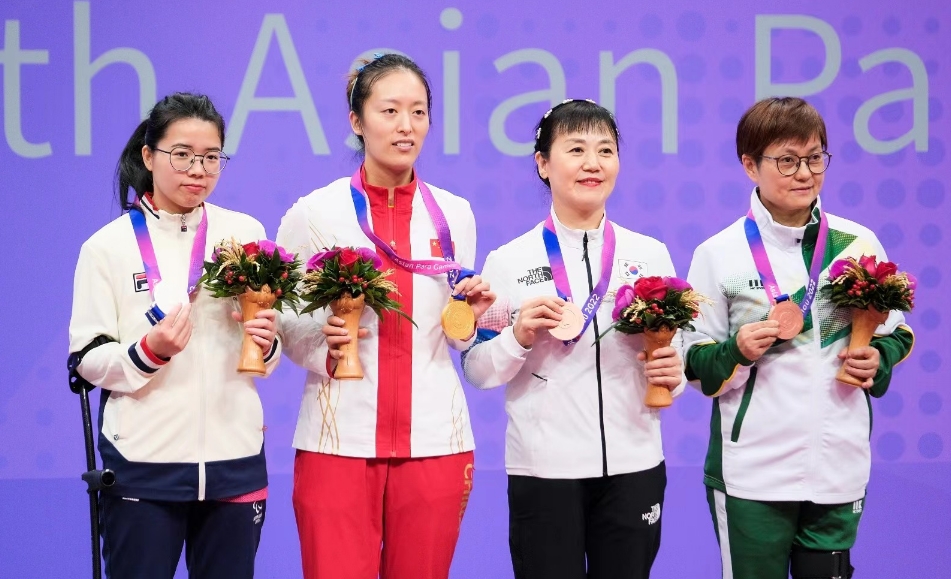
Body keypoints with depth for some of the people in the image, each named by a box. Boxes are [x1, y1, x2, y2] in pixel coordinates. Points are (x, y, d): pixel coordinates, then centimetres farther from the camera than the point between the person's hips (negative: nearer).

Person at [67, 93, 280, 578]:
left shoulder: (246, 233, 6)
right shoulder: (108, 246, -2)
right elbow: (87, 360, -2)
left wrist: (266, 343, -9)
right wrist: (148, 352, -20)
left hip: (234, 457, 2)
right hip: (141, 464, -2)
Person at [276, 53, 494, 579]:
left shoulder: (454, 215, 9)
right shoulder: (314, 213, 0)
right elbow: (283, 328, 4)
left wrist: (470, 317, -3)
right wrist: (322, 342, -16)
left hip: (435, 438, 2)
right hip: (339, 438, -2)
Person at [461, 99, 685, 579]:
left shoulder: (651, 255, 7)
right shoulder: (508, 261, 0)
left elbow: (675, 353, 14)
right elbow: (476, 371, 2)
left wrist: (672, 374, -7)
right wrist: (519, 337, -16)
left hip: (633, 467, 2)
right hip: (542, 470, -2)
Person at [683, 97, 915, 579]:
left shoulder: (859, 243, 5)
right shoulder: (719, 254, -2)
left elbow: (897, 334, 16)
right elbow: (695, 364, 2)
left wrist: (878, 359, -5)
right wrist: (736, 352, -18)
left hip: (839, 467, 2)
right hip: (751, 472, -2)